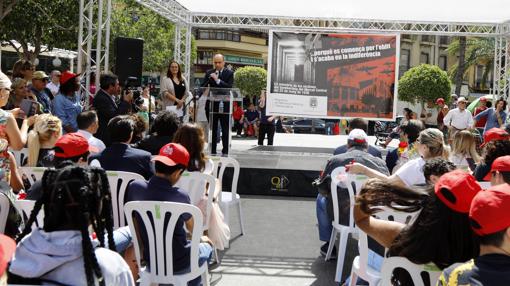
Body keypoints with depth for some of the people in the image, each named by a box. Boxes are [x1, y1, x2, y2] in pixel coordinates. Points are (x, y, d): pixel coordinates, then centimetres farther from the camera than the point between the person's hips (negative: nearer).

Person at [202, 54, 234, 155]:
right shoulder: (209, 73, 9)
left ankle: (225, 151, 7)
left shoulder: (229, 73, 1)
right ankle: (212, 151, 12)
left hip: (224, 106, -3)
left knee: (225, 130, 2)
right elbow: (203, 87, 6)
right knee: (212, 129, 7)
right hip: (212, 104, 3)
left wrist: (218, 80, -19)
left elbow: (230, 87, -13)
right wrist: (209, 79, -13)